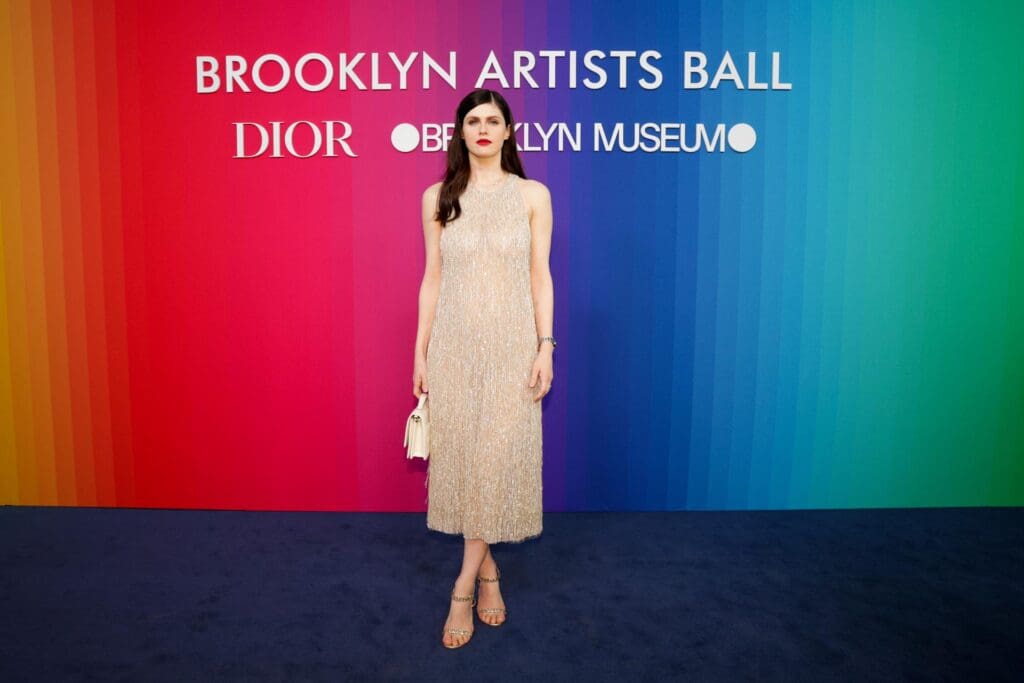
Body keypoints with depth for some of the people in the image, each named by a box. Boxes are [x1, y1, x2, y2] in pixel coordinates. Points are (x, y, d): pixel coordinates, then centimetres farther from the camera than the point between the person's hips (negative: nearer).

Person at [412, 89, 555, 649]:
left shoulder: (532, 195, 2)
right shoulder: (438, 197, 5)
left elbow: (540, 276, 1)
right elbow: (432, 278, 5)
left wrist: (545, 347, -6)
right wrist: (420, 352, 2)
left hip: (512, 342, -1)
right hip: (454, 342, 1)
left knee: (500, 456, -2)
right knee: (461, 454, 5)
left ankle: (464, 587, 11)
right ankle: (488, 569, 25)